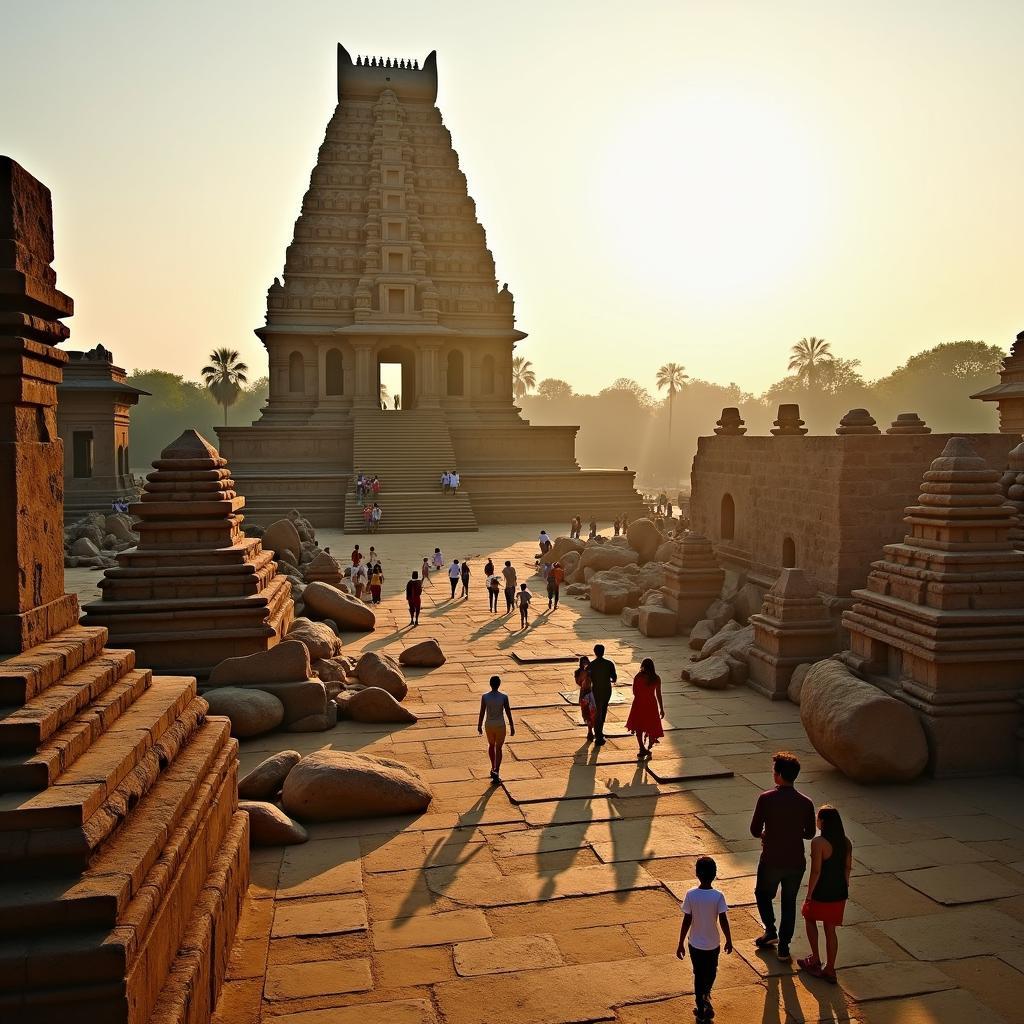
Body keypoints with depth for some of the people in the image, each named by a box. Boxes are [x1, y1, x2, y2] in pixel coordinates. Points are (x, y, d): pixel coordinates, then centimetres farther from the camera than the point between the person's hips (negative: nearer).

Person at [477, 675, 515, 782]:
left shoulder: (484, 697, -9)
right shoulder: (504, 697, -13)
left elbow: (482, 713, -4)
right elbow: (508, 713, -8)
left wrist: (479, 726, 9)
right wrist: (512, 727, 2)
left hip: (489, 725, 2)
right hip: (500, 725, -2)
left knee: (491, 745, 23)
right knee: (498, 748, 5)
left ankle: (493, 768, 34)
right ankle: (496, 771, -8)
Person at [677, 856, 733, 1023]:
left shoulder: (690, 895, -17)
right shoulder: (718, 896, -18)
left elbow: (686, 921, -12)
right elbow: (723, 921, -13)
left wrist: (681, 944, -2)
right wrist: (729, 940, 4)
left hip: (695, 944, 0)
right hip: (713, 944, 0)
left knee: (699, 975, 17)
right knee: (711, 972, 28)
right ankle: (706, 995, 13)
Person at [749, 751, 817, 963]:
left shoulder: (766, 799, -17)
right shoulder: (805, 803, -9)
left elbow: (755, 830, -12)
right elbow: (810, 834, 2)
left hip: (771, 861, -2)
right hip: (796, 862, 2)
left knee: (763, 894, 24)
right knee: (789, 902, 17)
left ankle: (771, 931, 18)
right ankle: (783, 947, 19)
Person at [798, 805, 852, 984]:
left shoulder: (818, 842, -21)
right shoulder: (846, 842, 0)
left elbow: (816, 871, -20)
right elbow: (848, 869, 8)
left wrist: (809, 894, -11)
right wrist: (843, 888, 19)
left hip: (822, 893, -6)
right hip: (840, 893, 6)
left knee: (810, 919, 20)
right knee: (830, 929, 15)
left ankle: (815, 959, 22)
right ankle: (829, 969, 21)